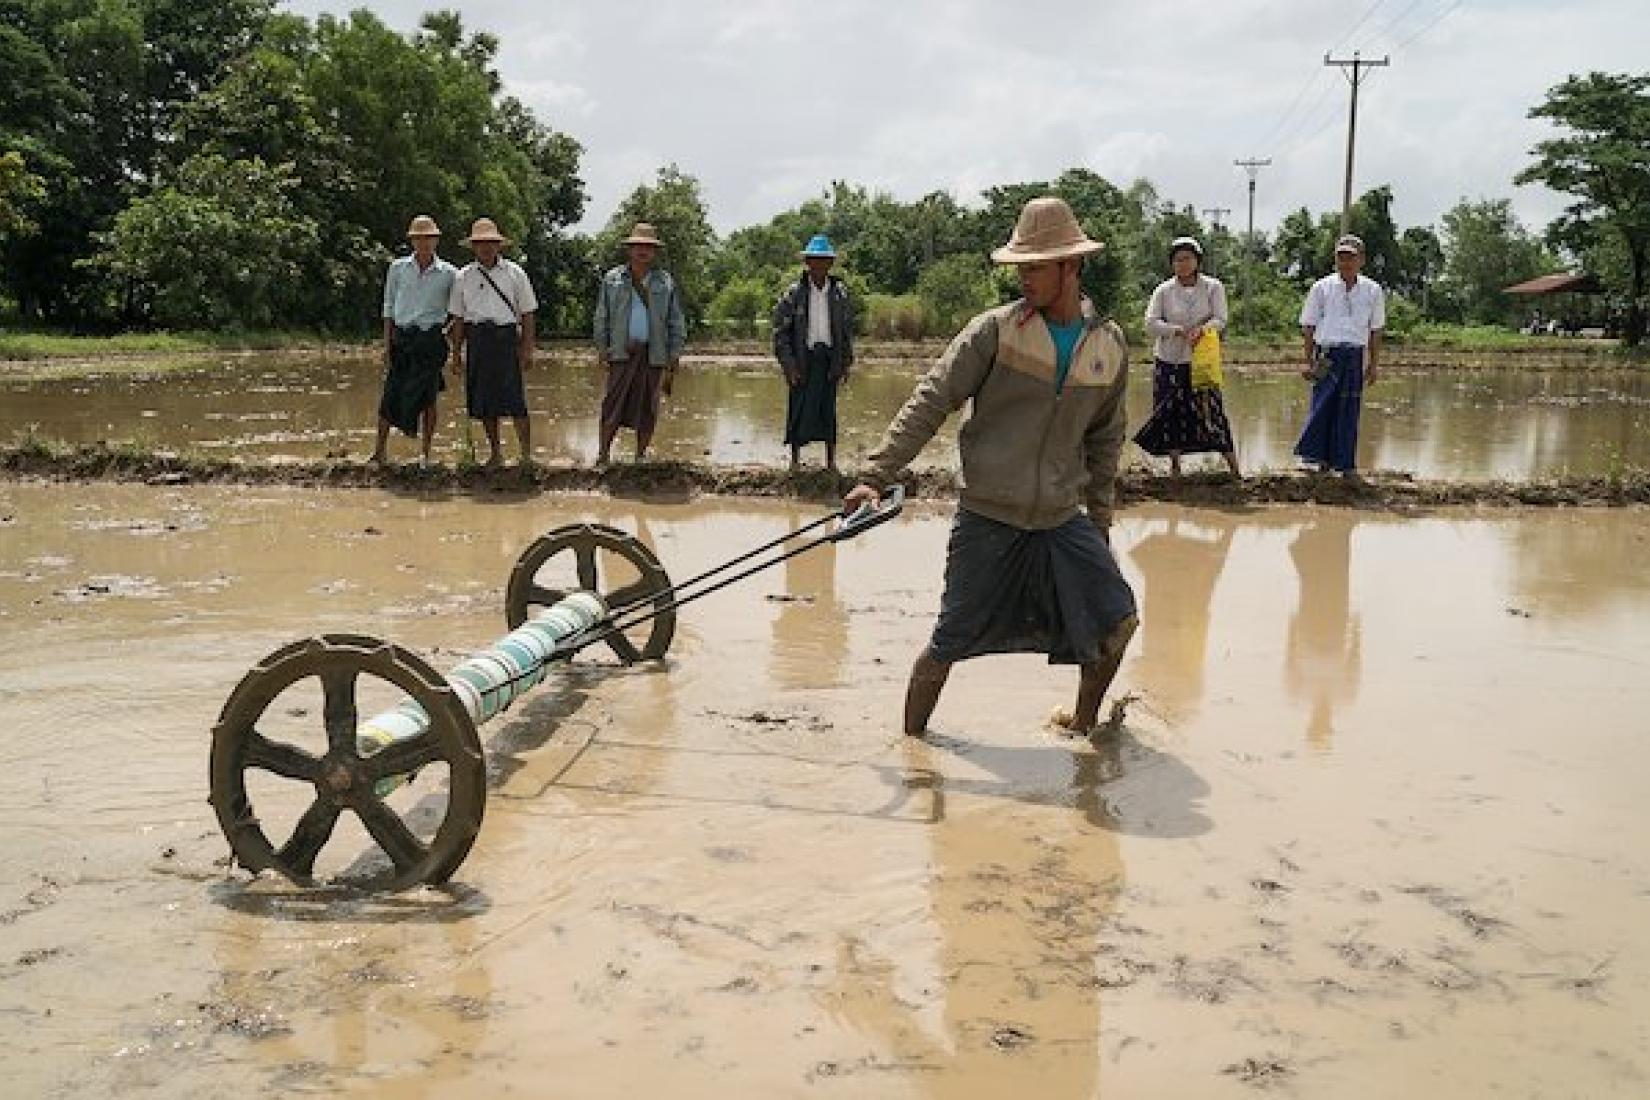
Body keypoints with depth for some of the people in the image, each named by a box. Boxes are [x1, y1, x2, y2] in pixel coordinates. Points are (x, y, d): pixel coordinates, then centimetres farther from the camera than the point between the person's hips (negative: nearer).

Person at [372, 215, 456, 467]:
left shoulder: (448, 273, 2)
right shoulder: (397, 268, 5)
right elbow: (389, 308, 8)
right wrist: (387, 346, 3)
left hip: (431, 340, -1)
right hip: (401, 338, 1)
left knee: (427, 398, 2)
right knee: (390, 395, -3)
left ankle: (426, 454, 11)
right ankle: (379, 451, 6)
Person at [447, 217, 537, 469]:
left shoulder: (514, 273, 5)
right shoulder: (463, 277, 10)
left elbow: (527, 313, 5)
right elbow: (458, 318, 13)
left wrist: (527, 348, -2)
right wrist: (457, 352, 8)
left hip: (507, 338, -2)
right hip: (477, 340, 3)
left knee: (514, 400, -10)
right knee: (484, 402, 5)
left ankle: (526, 454, -5)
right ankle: (495, 453, 17)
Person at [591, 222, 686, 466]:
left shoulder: (665, 283, 9)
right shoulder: (612, 279, 9)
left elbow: (677, 324, 11)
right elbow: (601, 319, 12)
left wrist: (673, 362, 5)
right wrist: (602, 350, 3)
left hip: (654, 354, 1)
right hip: (622, 353, -1)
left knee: (647, 409, 4)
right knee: (613, 404, -8)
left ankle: (640, 457, 13)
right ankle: (603, 455, -4)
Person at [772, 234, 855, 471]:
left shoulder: (840, 293, 7)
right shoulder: (793, 293, -2)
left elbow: (848, 329, 14)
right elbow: (780, 330, -1)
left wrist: (846, 363, 8)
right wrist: (788, 364, -9)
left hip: (829, 359, 2)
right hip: (802, 360, -2)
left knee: (828, 410, 6)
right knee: (799, 410, 0)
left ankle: (831, 461, 14)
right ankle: (795, 460, 11)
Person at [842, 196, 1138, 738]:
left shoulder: (1110, 343, 5)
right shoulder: (995, 330, -7)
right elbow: (930, 403, -10)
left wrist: (1100, 516, 20)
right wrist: (876, 475, -17)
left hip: (1062, 519, 4)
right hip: (987, 517, -3)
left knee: (1116, 621, 1)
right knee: (949, 644, 0)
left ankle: (1083, 723, 25)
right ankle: (911, 736, 20)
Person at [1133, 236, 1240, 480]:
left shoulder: (1212, 287, 1)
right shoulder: (1163, 291, 1)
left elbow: (1220, 320, -6)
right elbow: (1151, 322, -8)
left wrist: (1203, 328, -27)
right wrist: (1179, 331, -21)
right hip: (1169, 361, 1)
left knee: (1211, 411, -4)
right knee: (1171, 413, 3)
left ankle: (1233, 466, 5)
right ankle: (1174, 465, 18)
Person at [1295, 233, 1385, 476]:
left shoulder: (1373, 291, 10)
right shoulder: (1321, 288, 4)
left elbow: (1375, 331, 14)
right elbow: (1308, 327, 5)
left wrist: (1374, 365, 12)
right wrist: (1309, 361, 1)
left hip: (1355, 357, 2)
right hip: (1327, 354, -2)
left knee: (1350, 411, 3)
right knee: (1322, 406, -10)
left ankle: (1346, 464, 9)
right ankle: (1320, 459, -1)